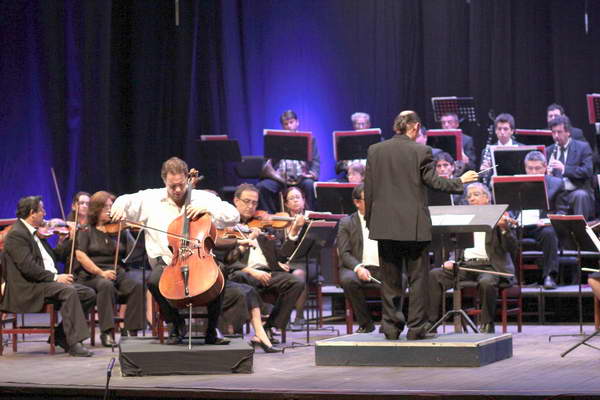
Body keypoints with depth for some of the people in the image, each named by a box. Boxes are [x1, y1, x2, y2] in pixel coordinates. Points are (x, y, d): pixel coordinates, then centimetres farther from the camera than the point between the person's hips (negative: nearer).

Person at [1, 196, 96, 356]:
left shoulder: (35, 233, 20)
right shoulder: (16, 235, -10)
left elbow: (55, 255, 23)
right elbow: (28, 267, -21)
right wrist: (55, 277, -22)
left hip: (48, 283, 10)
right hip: (28, 288, -10)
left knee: (89, 294, -3)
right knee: (69, 291, -32)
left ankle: (61, 336, 2)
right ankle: (74, 342, -34)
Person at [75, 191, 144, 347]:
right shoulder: (87, 230, 7)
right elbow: (81, 256, -6)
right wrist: (100, 272, -18)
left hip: (117, 272, 3)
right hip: (92, 275, -3)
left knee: (137, 286, -26)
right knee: (106, 285, -36)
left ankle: (132, 332, -23)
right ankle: (107, 332, -34)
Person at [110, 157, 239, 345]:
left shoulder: (203, 198, 8)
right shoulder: (151, 198, 10)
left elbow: (234, 216, 4)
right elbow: (126, 201, 17)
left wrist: (208, 208, -11)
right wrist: (120, 205, -8)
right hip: (166, 261, 1)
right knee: (154, 281, -33)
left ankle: (212, 330, -11)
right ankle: (176, 324, -6)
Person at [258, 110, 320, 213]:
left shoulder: (308, 139, 19)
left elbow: (315, 161, 12)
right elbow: (267, 161, 13)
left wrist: (313, 173, -10)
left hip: (300, 177, -1)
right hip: (280, 178, 1)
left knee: (310, 184, -35)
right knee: (262, 186, -26)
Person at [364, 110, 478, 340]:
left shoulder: (375, 151, 3)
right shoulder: (420, 151, -7)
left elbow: (368, 189, 5)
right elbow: (433, 182, -6)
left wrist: (370, 221, 13)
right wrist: (461, 181, 10)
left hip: (384, 224, 3)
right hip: (413, 225, -3)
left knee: (390, 278, 10)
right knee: (417, 278, 4)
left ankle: (391, 326, 11)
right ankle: (416, 327, 3)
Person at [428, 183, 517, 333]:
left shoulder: (498, 218, 5)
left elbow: (512, 248, -5)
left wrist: (504, 229, -23)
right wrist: (451, 261, -2)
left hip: (489, 265, -4)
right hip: (466, 265, 4)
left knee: (486, 282, -38)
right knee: (434, 275, -19)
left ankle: (487, 324, -19)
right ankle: (431, 322, -21)